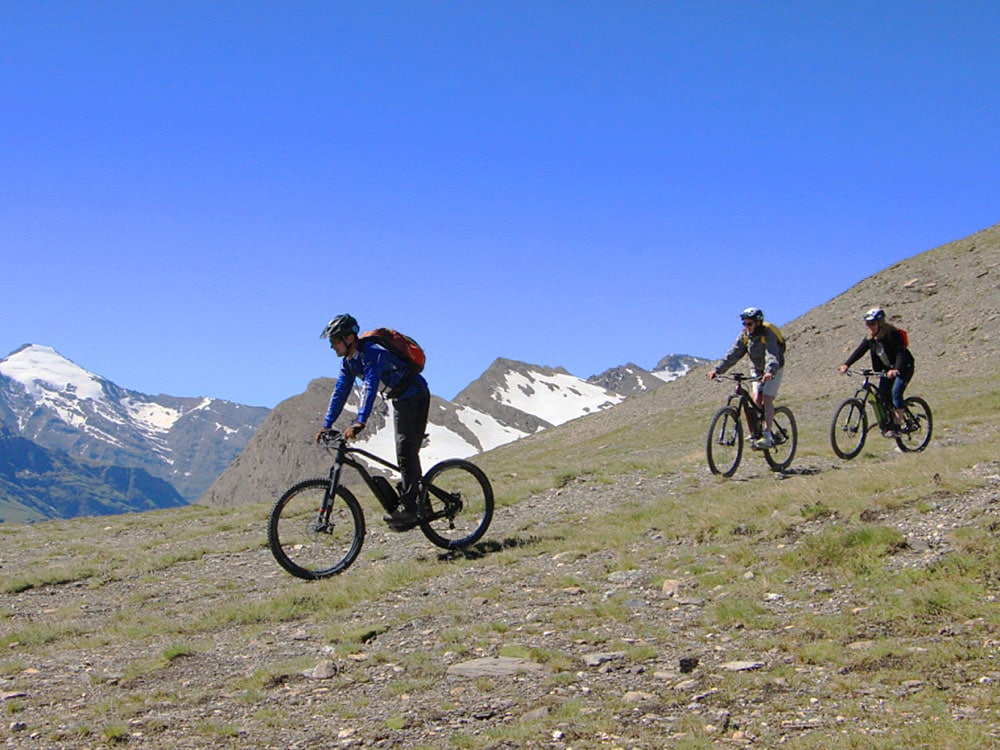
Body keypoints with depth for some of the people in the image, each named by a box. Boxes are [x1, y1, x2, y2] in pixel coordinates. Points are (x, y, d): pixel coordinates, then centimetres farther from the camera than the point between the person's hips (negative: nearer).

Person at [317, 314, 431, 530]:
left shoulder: (373, 353, -29)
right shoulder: (349, 361, 0)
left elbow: (370, 387, -40)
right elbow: (340, 393, 3)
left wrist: (360, 422, -49)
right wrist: (326, 425, -2)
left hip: (415, 397, -10)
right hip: (400, 400, 10)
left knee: (407, 451, -17)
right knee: (405, 454, 9)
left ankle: (408, 507, -20)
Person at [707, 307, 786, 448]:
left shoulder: (768, 334, -27)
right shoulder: (745, 336, -10)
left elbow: (773, 355, -42)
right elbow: (733, 354, -16)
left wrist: (770, 372, -60)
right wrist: (717, 369, -28)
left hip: (773, 371, -6)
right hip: (757, 370, 6)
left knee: (767, 400, -17)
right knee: (756, 400, -4)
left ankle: (767, 436, -20)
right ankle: (756, 433, 8)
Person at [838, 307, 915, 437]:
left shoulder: (893, 334, -24)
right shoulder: (870, 337, -4)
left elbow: (901, 353, -34)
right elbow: (859, 351, -11)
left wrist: (896, 369, -50)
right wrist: (846, 364, -26)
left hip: (904, 367, -7)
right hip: (888, 369, 7)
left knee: (896, 392, -22)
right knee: (882, 394, -8)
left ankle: (897, 426, -19)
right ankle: (887, 424, 5)